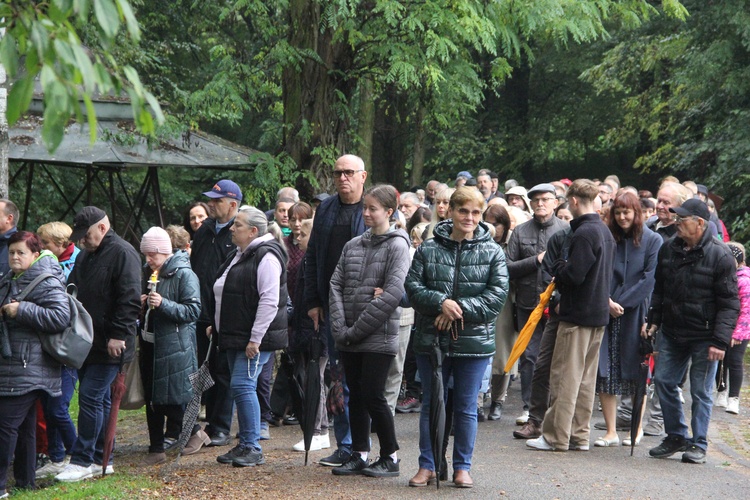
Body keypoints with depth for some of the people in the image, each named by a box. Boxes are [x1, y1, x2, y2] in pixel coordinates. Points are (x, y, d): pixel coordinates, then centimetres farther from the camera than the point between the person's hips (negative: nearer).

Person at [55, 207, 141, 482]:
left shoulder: (122, 253, -12)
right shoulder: (85, 255, 16)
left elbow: (130, 299, -19)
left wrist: (118, 335, -21)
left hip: (109, 345, -9)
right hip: (86, 343, 9)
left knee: (91, 397, -9)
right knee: (99, 399, 13)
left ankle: (82, 460, -4)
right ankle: (100, 459, 19)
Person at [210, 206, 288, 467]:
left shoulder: (266, 256, -15)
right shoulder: (238, 255, 18)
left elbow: (269, 301, -22)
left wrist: (255, 339, -24)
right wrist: (217, 325, 23)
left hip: (255, 339, -10)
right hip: (234, 338, 10)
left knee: (242, 386, -14)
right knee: (240, 388, 11)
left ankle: (253, 448, -9)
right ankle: (245, 445, 18)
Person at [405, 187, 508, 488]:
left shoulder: (492, 252, 1)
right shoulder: (428, 249, 3)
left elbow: (497, 294, -8)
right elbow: (413, 286, -3)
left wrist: (459, 309, -16)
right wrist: (441, 302, -20)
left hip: (474, 341, -1)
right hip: (432, 339, 1)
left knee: (466, 407, 6)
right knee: (431, 404, 8)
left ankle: (462, 467, 17)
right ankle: (427, 465, 17)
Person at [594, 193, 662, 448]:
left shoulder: (652, 240, 0)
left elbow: (650, 279, -6)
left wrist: (621, 302, -10)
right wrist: (607, 301, -10)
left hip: (637, 313, -2)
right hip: (606, 313, 2)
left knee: (636, 371, 4)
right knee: (605, 372, -2)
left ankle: (637, 428, 16)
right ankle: (611, 432, 3)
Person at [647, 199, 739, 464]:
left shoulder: (720, 255, -13)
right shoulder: (668, 249, 5)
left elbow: (729, 303, -13)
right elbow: (659, 290, 17)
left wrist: (720, 341, -18)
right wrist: (654, 320, 9)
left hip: (703, 337, -6)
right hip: (672, 333, 6)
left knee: (701, 391, 1)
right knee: (664, 382, 8)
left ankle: (699, 445, 13)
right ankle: (676, 436, 23)